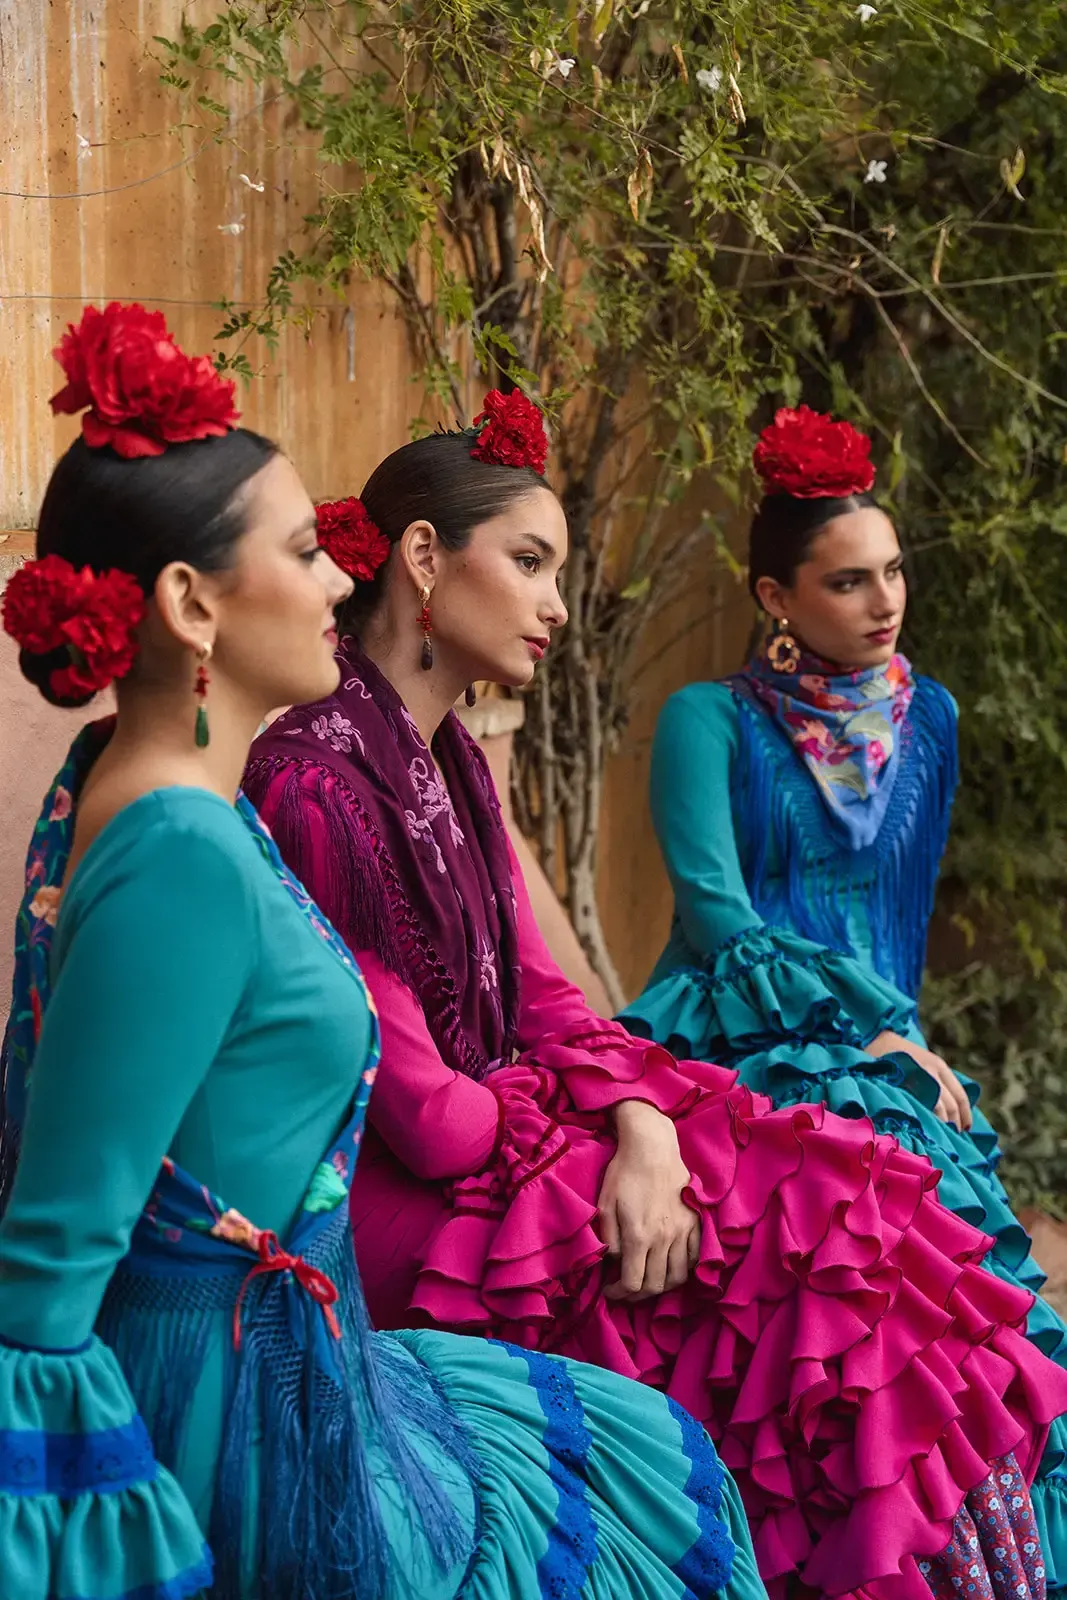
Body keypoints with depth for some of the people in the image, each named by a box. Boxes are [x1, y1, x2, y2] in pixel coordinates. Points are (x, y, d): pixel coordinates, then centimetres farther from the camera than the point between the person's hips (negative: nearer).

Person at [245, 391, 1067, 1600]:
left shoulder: (448, 764, 12)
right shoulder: (317, 782, -19)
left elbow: (537, 997, 8)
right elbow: (418, 1110, -20)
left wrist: (642, 1123, -11)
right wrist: (606, 1133, -5)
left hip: (494, 1144, 9)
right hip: (404, 1218, -9)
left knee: (847, 1210, -4)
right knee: (812, 1236, -12)